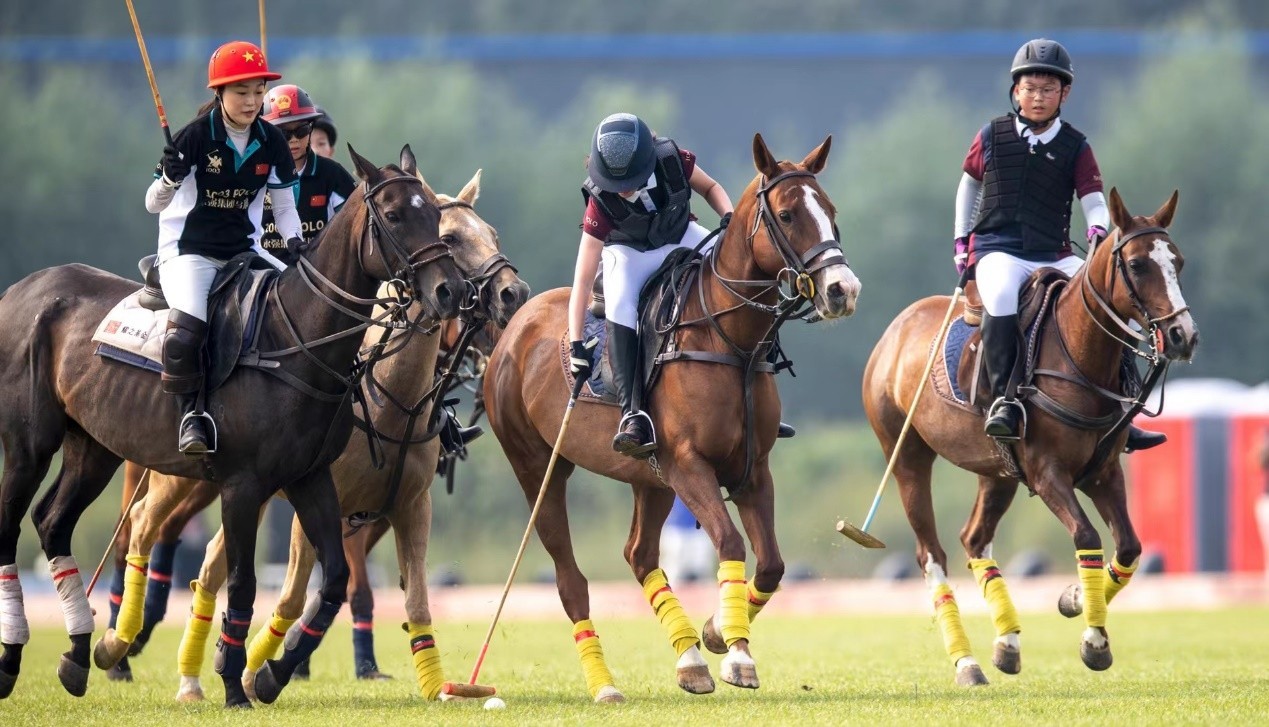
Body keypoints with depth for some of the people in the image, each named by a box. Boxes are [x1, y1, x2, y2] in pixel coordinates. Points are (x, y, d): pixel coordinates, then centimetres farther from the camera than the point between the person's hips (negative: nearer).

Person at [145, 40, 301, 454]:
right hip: (188, 249, -5)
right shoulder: (196, 137, -11)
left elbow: (284, 206, 11)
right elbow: (155, 204, -7)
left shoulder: (271, 142, 1)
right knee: (187, 323, -32)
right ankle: (190, 412, -15)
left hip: (244, 249, 5)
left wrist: (295, 246, -9)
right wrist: (170, 176, -30)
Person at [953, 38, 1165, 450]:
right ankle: (1003, 398, -34)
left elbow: (1093, 200, 0)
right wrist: (962, 241, 13)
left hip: (1054, 257, 3)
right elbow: (969, 185, 18)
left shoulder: (1075, 147, 6)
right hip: (997, 251, -3)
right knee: (1002, 294, -38)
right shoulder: (992, 137, 5)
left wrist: (1099, 229, -22)